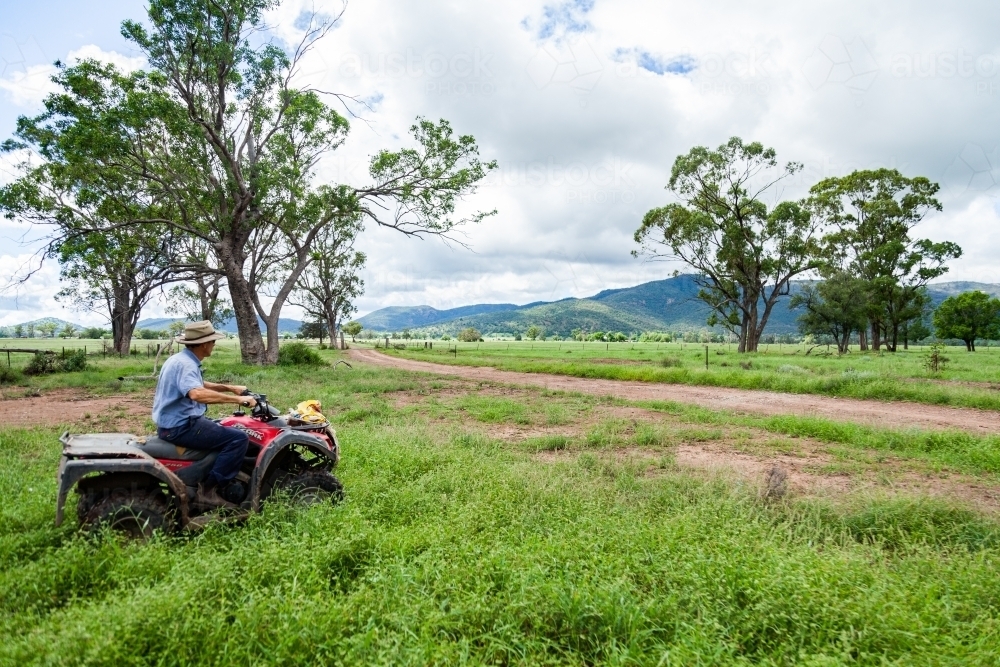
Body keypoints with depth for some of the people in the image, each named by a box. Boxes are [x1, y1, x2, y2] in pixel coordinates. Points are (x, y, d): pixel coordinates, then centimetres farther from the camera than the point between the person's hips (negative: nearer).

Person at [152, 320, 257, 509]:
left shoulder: (185, 360, 11)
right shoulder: (185, 364, -21)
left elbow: (200, 386, 27)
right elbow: (197, 393, -41)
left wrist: (230, 388, 15)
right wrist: (236, 399, -37)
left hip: (176, 422, 11)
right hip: (181, 426, -11)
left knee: (226, 430, 27)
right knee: (238, 438, -17)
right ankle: (207, 491, -13)